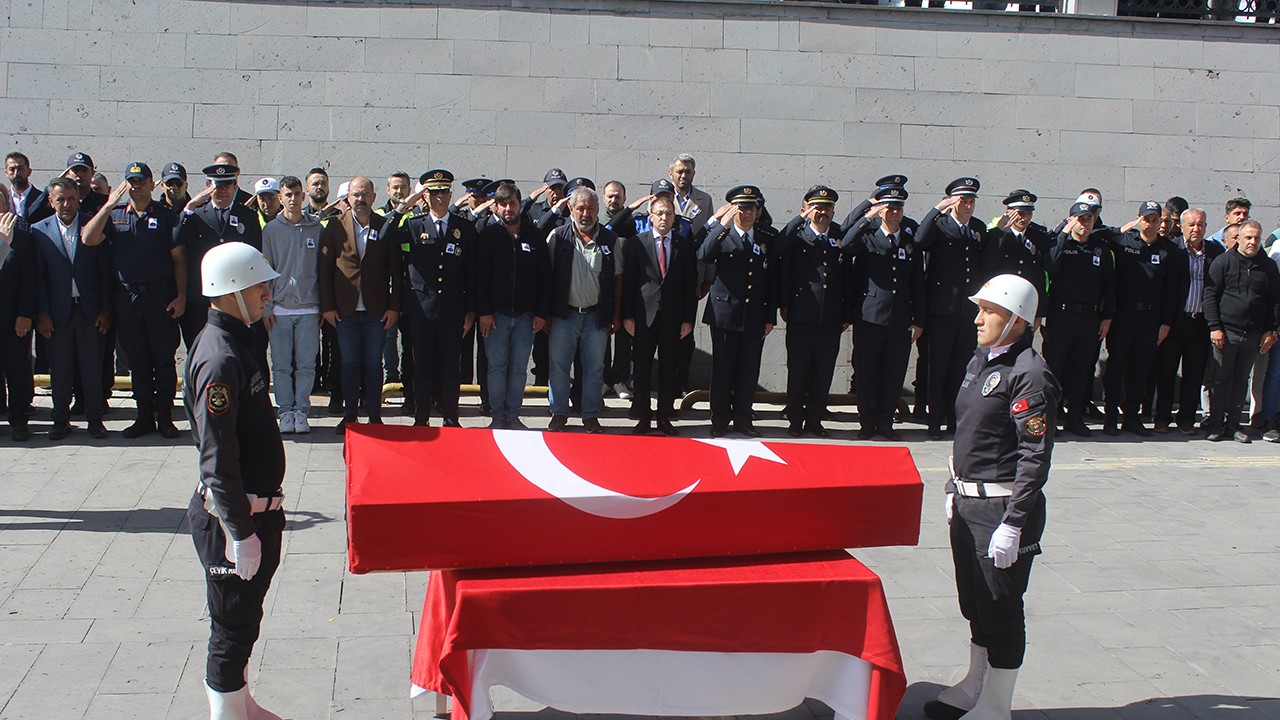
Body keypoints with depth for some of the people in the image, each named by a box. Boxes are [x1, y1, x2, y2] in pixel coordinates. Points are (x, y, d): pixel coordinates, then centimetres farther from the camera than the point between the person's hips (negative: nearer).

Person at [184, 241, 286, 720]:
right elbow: (218, 460, -25)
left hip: (255, 508, 10)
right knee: (233, 626, 5)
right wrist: (240, 534, -23)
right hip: (233, 516, -10)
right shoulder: (220, 358, -23)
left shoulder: (235, 340, 8)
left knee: (242, 622, 23)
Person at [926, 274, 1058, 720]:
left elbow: (1035, 458, -19)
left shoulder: (1030, 375, -17)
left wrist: (1013, 524, -21)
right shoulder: (979, 362, 11)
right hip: (968, 501, 9)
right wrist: (954, 491, 19)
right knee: (975, 603, 20)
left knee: (1000, 610, 3)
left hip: (1002, 506, -9)